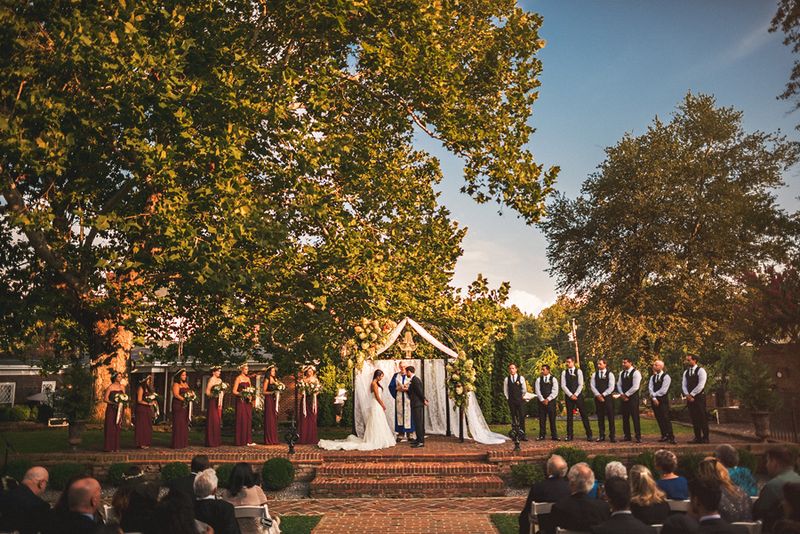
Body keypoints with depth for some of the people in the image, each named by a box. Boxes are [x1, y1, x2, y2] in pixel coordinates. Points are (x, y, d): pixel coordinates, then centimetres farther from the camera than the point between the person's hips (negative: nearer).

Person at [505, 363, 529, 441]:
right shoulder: (507, 379, 4)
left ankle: (522, 434, -5)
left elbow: (524, 389, 7)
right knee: (514, 418, 3)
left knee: (522, 417, -7)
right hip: (511, 401, 1)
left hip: (520, 400, -1)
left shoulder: (521, 378, 0)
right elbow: (505, 391, 11)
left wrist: (522, 397, 10)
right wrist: (508, 398, 7)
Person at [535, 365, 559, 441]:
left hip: (551, 401, -2)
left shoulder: (553, 380, 4)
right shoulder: (538, 380, 9)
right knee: (542, 419, 1)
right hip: (541, 402, 2)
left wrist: (548, 399, -12)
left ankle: (554, 435, 5)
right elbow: (537, 391, 2)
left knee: (552, 419, 0)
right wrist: (542, 400, -9)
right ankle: (542, 435, 6)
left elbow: (555, 391, -4)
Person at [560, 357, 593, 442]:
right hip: (568, 396, 2)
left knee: (584, 414, -2)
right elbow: (563, 385, 0)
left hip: (578, 395, -1)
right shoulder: (564, 372, 6)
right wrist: (570, 395, -9)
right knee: (569, 416, 4)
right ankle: (569, 435, 9)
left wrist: (575, 395, -12)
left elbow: (580, 384, -3)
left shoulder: (578, 371, 2)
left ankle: (589, 434, 3)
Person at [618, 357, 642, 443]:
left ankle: (638, 437, -1)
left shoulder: (636, 373, -9)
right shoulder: (622, 373, 14)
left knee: (635, 417, -5)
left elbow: (635, 387, -15)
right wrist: (622, 394, -4)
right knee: (625, 417, 8)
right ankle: (627, 436, 14)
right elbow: (619, 385, 13)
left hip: (633, 398, -7)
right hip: (624, 398, 7)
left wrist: (626, 395, -10)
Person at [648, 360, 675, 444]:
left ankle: (671, 437, -7)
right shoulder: (652, 377, 13)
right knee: (659, 419, 6)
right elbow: (650, 388, 3)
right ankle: (664, 436, 13)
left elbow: (663, 390, -13)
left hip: (663, 400, -6)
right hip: (654, 400, 6)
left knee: (666, 419, -10)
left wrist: (654, 394, -7)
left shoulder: (666, 377, -5)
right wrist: (654, 398, -11)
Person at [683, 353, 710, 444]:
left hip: (699, 397, -6)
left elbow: (700, 385, -13)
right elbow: (684, 385, 9)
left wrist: (692, 394, -13)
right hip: (690, 397, 6)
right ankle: (697, 438, 8)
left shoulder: (701, 370, -5)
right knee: (694, 418, 5)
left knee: (702, 418, -4)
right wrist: (687, 395, -8)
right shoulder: (686, 372, 15)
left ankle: (705, 438, 1)